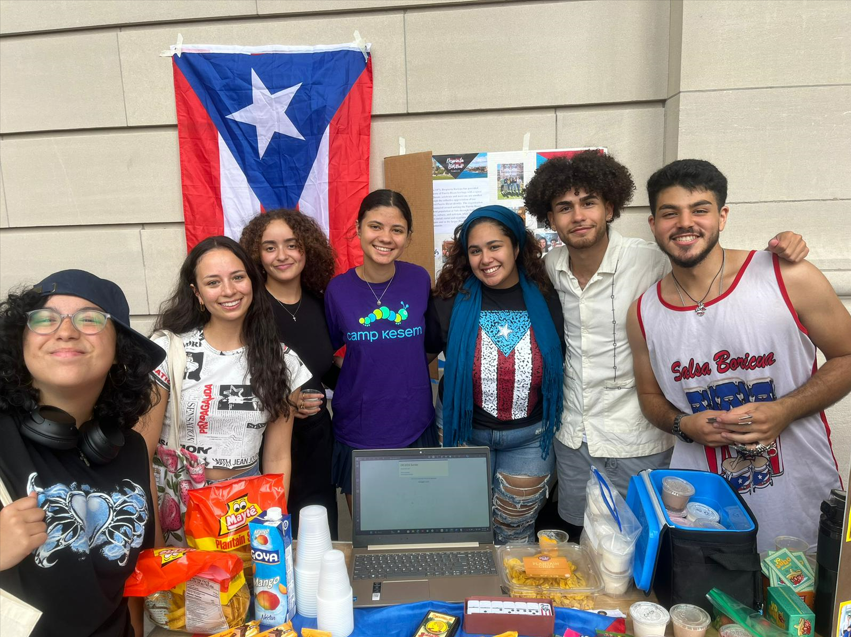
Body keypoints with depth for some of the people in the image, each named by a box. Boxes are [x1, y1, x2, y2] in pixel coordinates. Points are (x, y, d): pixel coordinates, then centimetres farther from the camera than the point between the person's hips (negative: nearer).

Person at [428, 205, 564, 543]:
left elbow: (560, 365, 4)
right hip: (463, 432, 0)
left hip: (530, 437, 1)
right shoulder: (450, 302, -12)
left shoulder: (546, 301, -8)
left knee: (516, 533, 21)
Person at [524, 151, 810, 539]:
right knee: (578, 543, 23)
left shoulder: (651, 261, -18)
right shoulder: (550, 266, -3)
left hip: (636, 448, -4)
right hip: (571, 441, 4)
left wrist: (775, 252, -28)